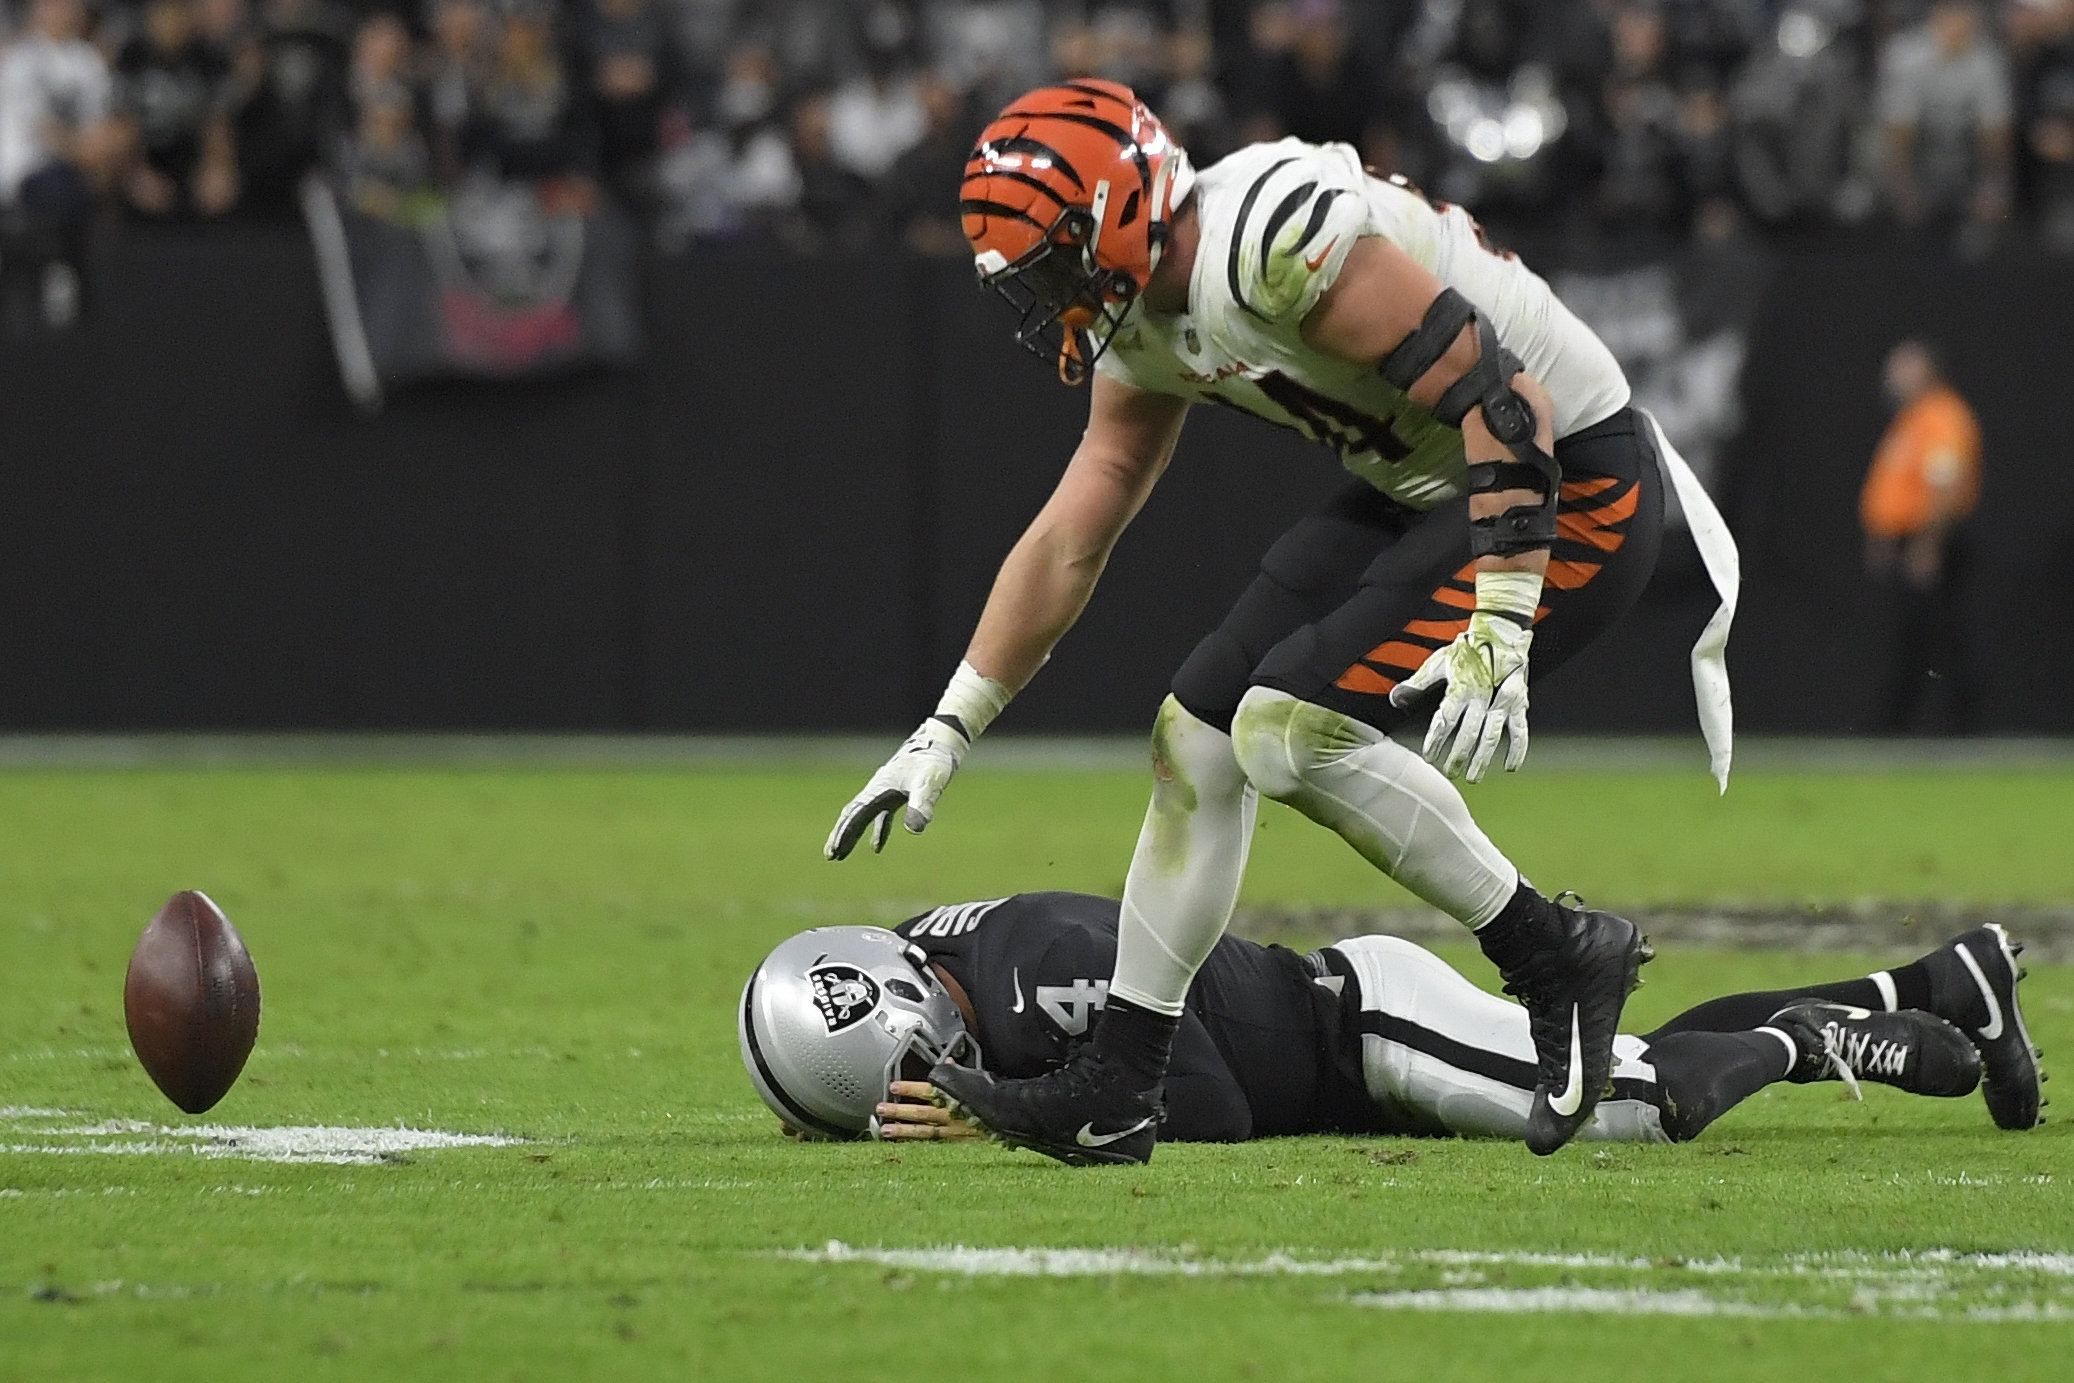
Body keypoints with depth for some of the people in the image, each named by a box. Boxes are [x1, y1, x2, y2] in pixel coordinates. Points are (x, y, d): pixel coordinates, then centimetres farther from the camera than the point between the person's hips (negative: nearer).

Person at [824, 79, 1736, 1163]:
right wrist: (944, 736, 13)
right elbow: (1067, 546, 13)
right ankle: (1113, 1092, 13)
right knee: (1201, 726, 5)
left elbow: (1504, 403, -29)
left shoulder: (1279, 234, -27)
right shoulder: (1145, 315, 4)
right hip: (1421, 493, 10)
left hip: (1570, 493, -10)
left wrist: (1499, 634, -33)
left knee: (1286, 725, -19)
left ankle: (1559, 962, -7)